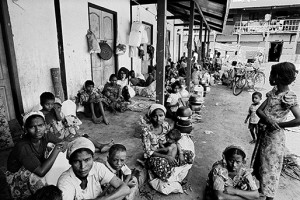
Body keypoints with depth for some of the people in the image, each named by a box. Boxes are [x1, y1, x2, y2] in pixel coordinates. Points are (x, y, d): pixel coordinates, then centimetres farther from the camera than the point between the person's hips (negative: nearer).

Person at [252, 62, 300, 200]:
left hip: (274, 136, -8)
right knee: (259, 163, 21)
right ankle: (262, 187, 43)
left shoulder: (288, 97, -18)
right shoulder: (273, 92, 4)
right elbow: (259, 110, -2)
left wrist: (278, 124, -17)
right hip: (263, 133, 8)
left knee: (270, 167, 5)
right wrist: (268, 119, -21)